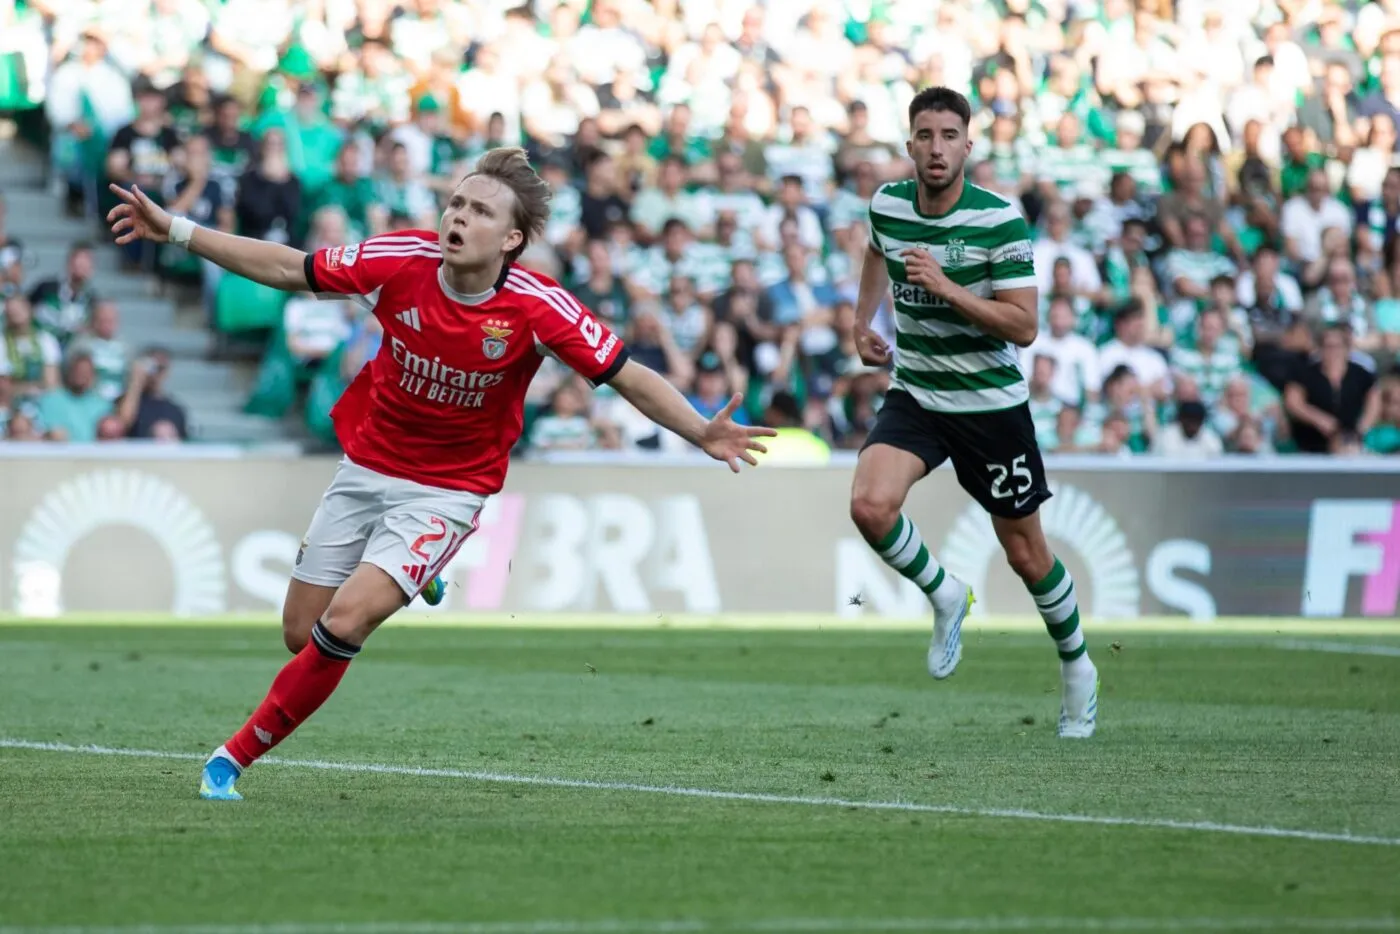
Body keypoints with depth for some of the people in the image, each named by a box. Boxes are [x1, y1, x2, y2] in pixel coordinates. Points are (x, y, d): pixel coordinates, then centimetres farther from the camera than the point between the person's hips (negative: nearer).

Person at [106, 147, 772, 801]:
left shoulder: (537, 308, -21)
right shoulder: (404, 261, -14)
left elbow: (628, 376, -16)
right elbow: (287, 269, -3)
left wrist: (702, 433, -30)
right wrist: (176, 230, -4)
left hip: (447, 492, -4)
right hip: (365, 469, 4)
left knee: (345, 622, -22)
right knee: (301, 633, 6)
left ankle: (237, 754, -6)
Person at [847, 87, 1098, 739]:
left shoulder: (1000, 220, -17)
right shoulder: (886, 205, -3)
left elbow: (1024, 326, -20)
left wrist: (947, 288, -29)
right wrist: (863, 321, 18)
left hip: (992, 402, -3)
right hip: (914, 395, 3)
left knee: (1026, 555, 7)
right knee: (870, 506, -24)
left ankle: (1075, 664, 33)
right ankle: (944, 597, 5)